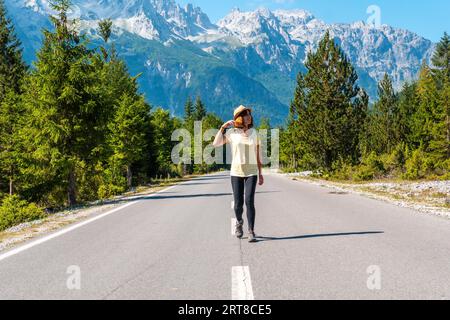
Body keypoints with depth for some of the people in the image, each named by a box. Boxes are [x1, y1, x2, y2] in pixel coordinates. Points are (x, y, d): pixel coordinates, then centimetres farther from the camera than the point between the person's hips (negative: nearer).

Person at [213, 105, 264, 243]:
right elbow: (216, 144, -6)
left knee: (249, 201, -15)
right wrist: (223, 127, -9)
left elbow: (257, 155, 6)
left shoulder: (254, 133, 2)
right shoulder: (232, 132, -1)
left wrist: (260, 173, 5)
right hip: (236, 172, 0)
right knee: (238, 203, 2)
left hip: (251, 172, 0)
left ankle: (251, 232, -9)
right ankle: (239, 222, 33)